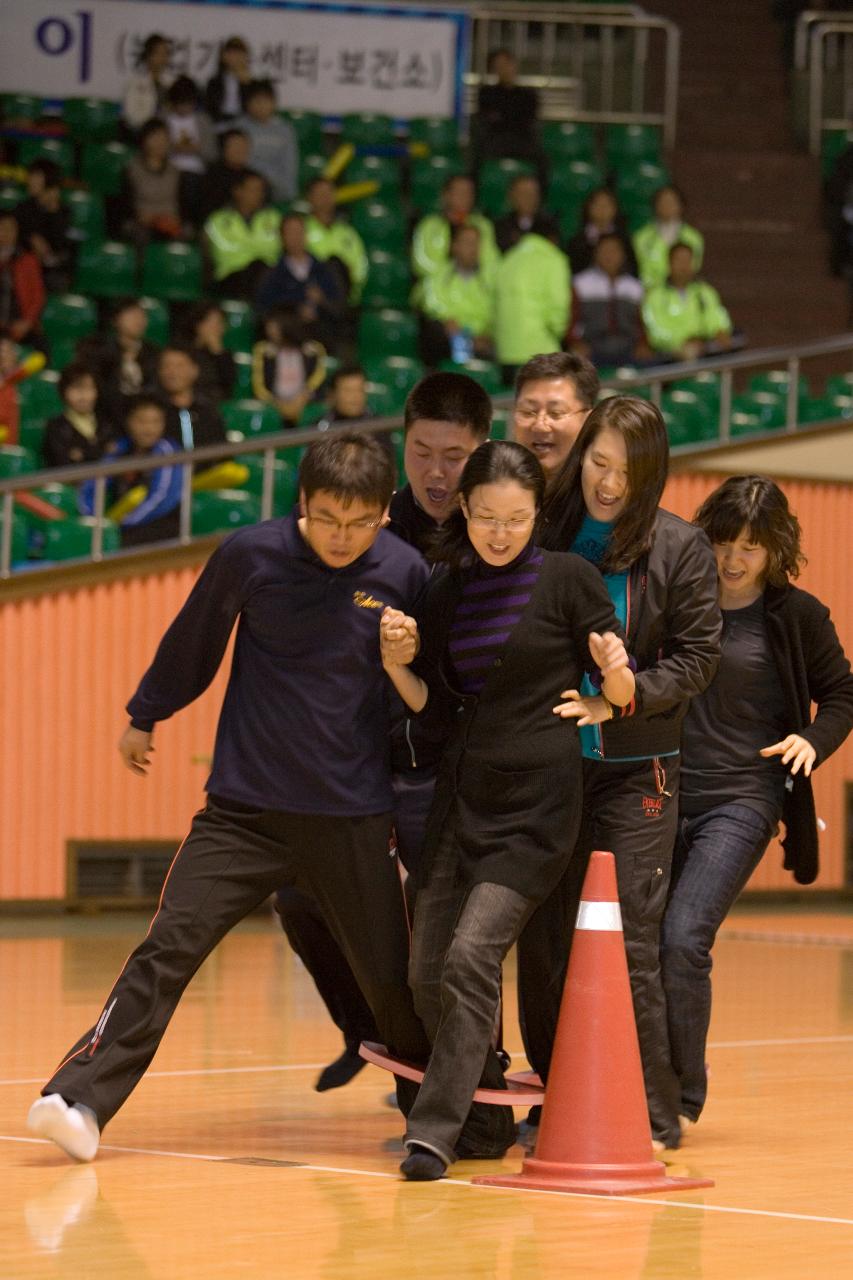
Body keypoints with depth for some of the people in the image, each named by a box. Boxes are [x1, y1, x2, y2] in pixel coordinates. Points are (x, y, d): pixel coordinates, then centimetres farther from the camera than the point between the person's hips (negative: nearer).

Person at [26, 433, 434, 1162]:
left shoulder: (404, 573, -7)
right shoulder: (251, 555, -7)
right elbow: (193, 638, 10)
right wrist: (145, 716, 21)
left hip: (355, 815, 1)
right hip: (246, 804, 0)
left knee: (390, 975, 6)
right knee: (170, 948, -11)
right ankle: (81, 1101, -9)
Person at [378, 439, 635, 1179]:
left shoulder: (567, 580, -4)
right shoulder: (446, 596, 9)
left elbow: (622, 695, -3)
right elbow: (440, 715, 12)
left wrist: (614, 673, -25)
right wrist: (398, 663, -4)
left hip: (537, 802, -5)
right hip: (463, 794, 5)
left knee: (471, 956, -17)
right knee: (428, 973, 3)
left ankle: (435, 1132, -13)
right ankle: (490, 1116, 22)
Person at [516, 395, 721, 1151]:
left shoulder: (679, 548, -2)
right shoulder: (542, 534, 3)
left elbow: (697, 657, -4)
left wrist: (619, 699, -17)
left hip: (635, 769, -3)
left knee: (629, 943, -7)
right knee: (543, 941, 5)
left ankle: (652, 1115, 0)